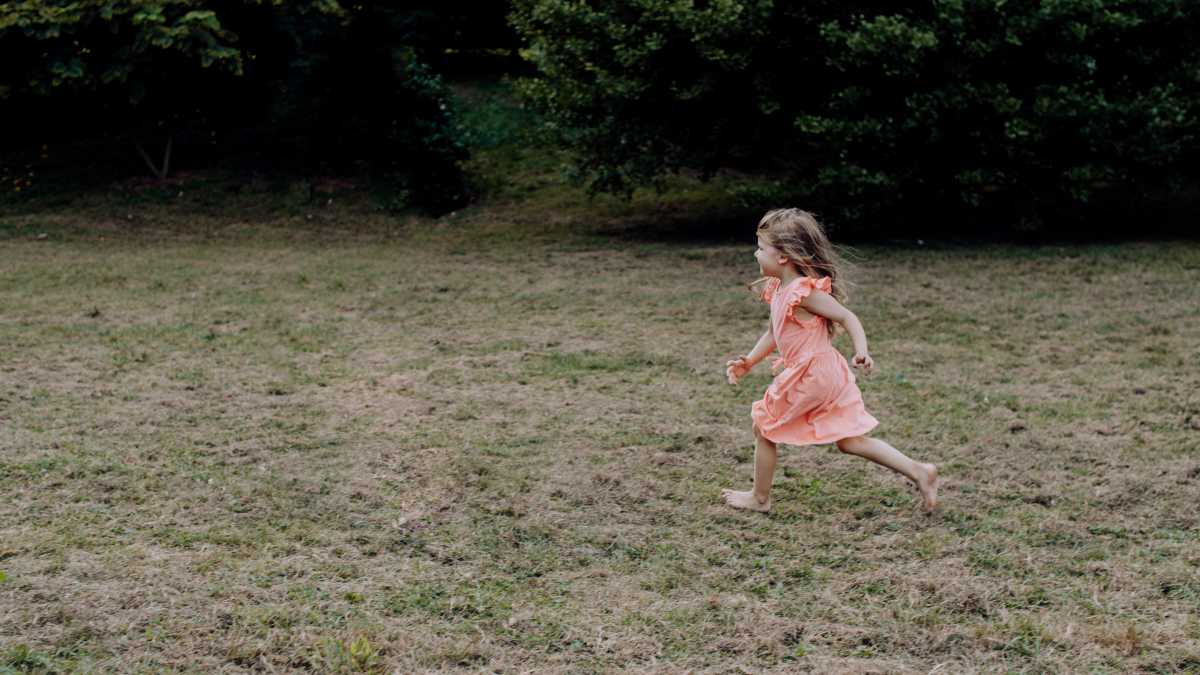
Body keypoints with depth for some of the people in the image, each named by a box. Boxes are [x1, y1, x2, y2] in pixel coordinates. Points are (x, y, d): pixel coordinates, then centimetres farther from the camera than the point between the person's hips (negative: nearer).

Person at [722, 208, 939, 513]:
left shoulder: (804, 291, -20)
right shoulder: (778, 290, 7)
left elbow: (847, 317, -20)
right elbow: (773, 334, 18)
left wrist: (862, 352, -33)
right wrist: (747, 362, 9)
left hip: (812, 376, -9)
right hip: (826, 375, 9)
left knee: (763, 427, 7)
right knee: (850, 441, 13)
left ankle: (759, 498, 21)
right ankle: (919, 472, 10)